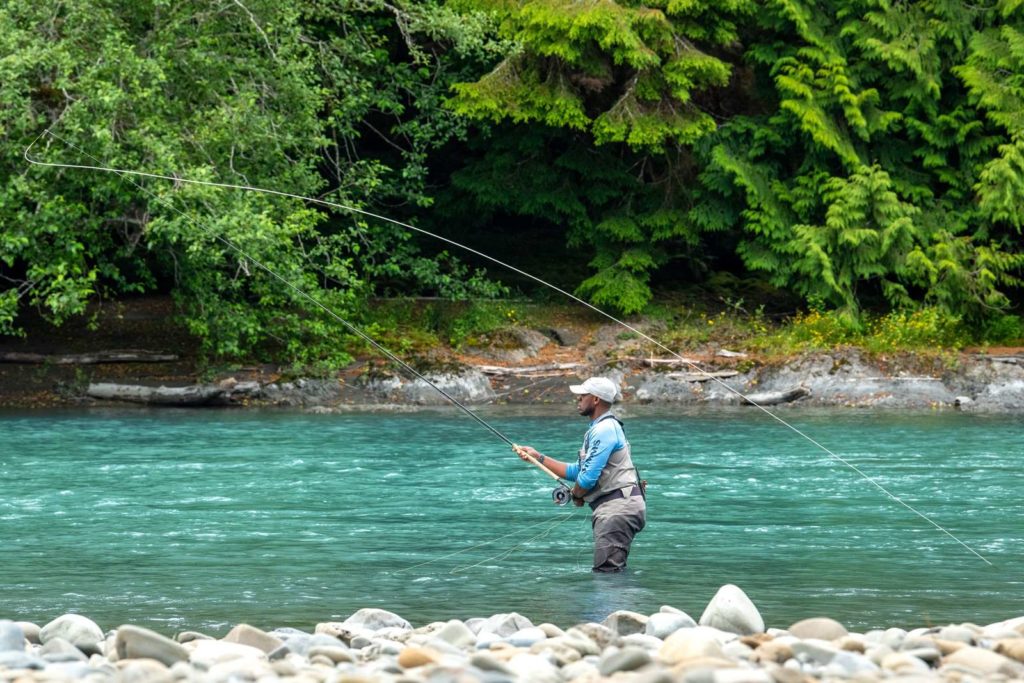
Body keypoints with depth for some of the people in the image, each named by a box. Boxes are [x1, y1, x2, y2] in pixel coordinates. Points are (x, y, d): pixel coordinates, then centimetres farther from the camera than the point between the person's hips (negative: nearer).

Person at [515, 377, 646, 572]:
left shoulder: (604, 430, -13)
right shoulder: (600, 429, 22)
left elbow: (588, 477, -18)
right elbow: (576, 472, 25)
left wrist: (576, 495, 5)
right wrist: (538, 457, 22)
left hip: (618, 507, -11)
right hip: (616, 507, 11)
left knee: (606, 571, -15)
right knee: (613, 572, 11)